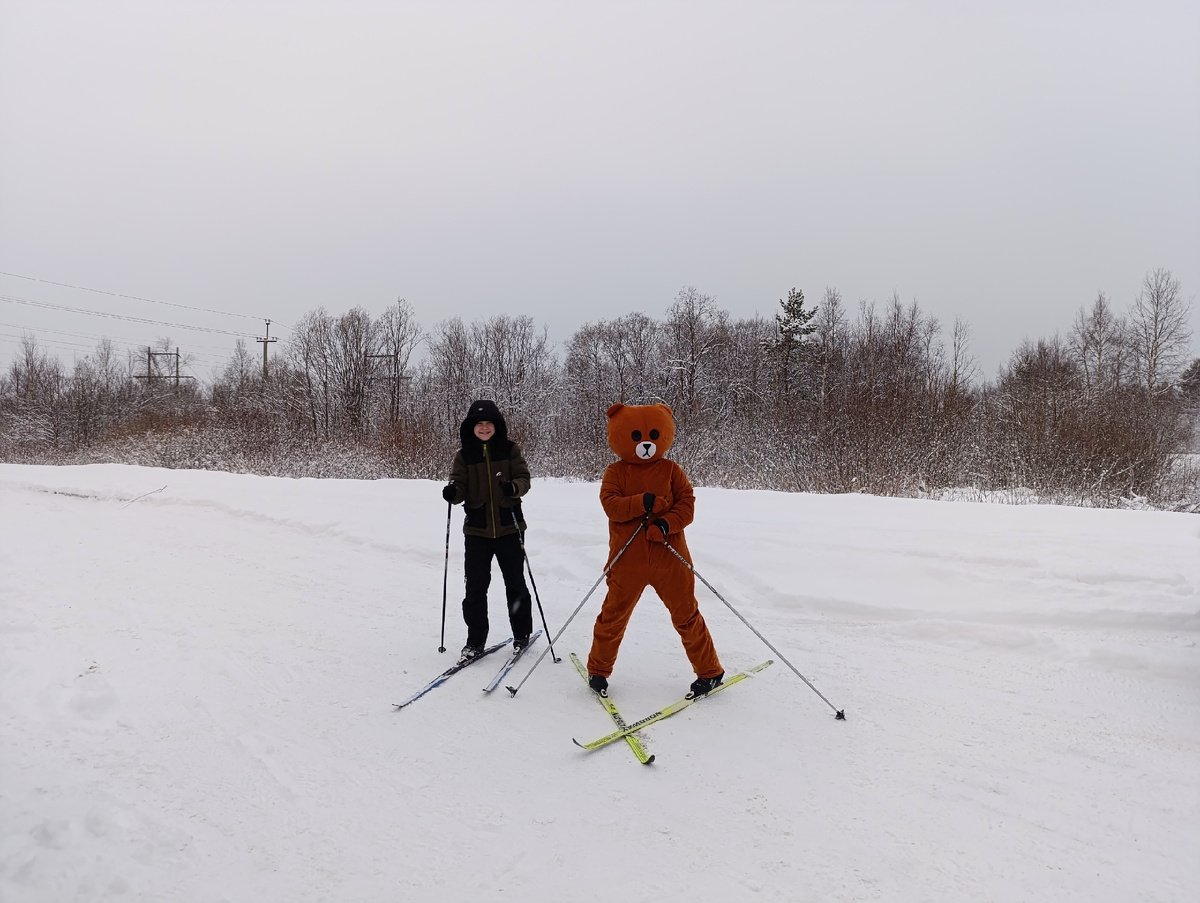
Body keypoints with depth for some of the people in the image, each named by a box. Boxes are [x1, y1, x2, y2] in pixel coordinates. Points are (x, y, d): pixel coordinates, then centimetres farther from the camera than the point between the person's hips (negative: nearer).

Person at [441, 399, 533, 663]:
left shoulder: (510, 449, -1)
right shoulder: (464, 455, 2)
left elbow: (524, 478, -5)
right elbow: (460, 486, -2)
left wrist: (513, 487, -27)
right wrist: (453, 492, -26)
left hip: (509, 527, -1)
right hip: (476, 529, 1)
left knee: (515, 583, 10)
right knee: (475, 586, 2)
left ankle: (521, 635, 27)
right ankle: (475, 640, 15)